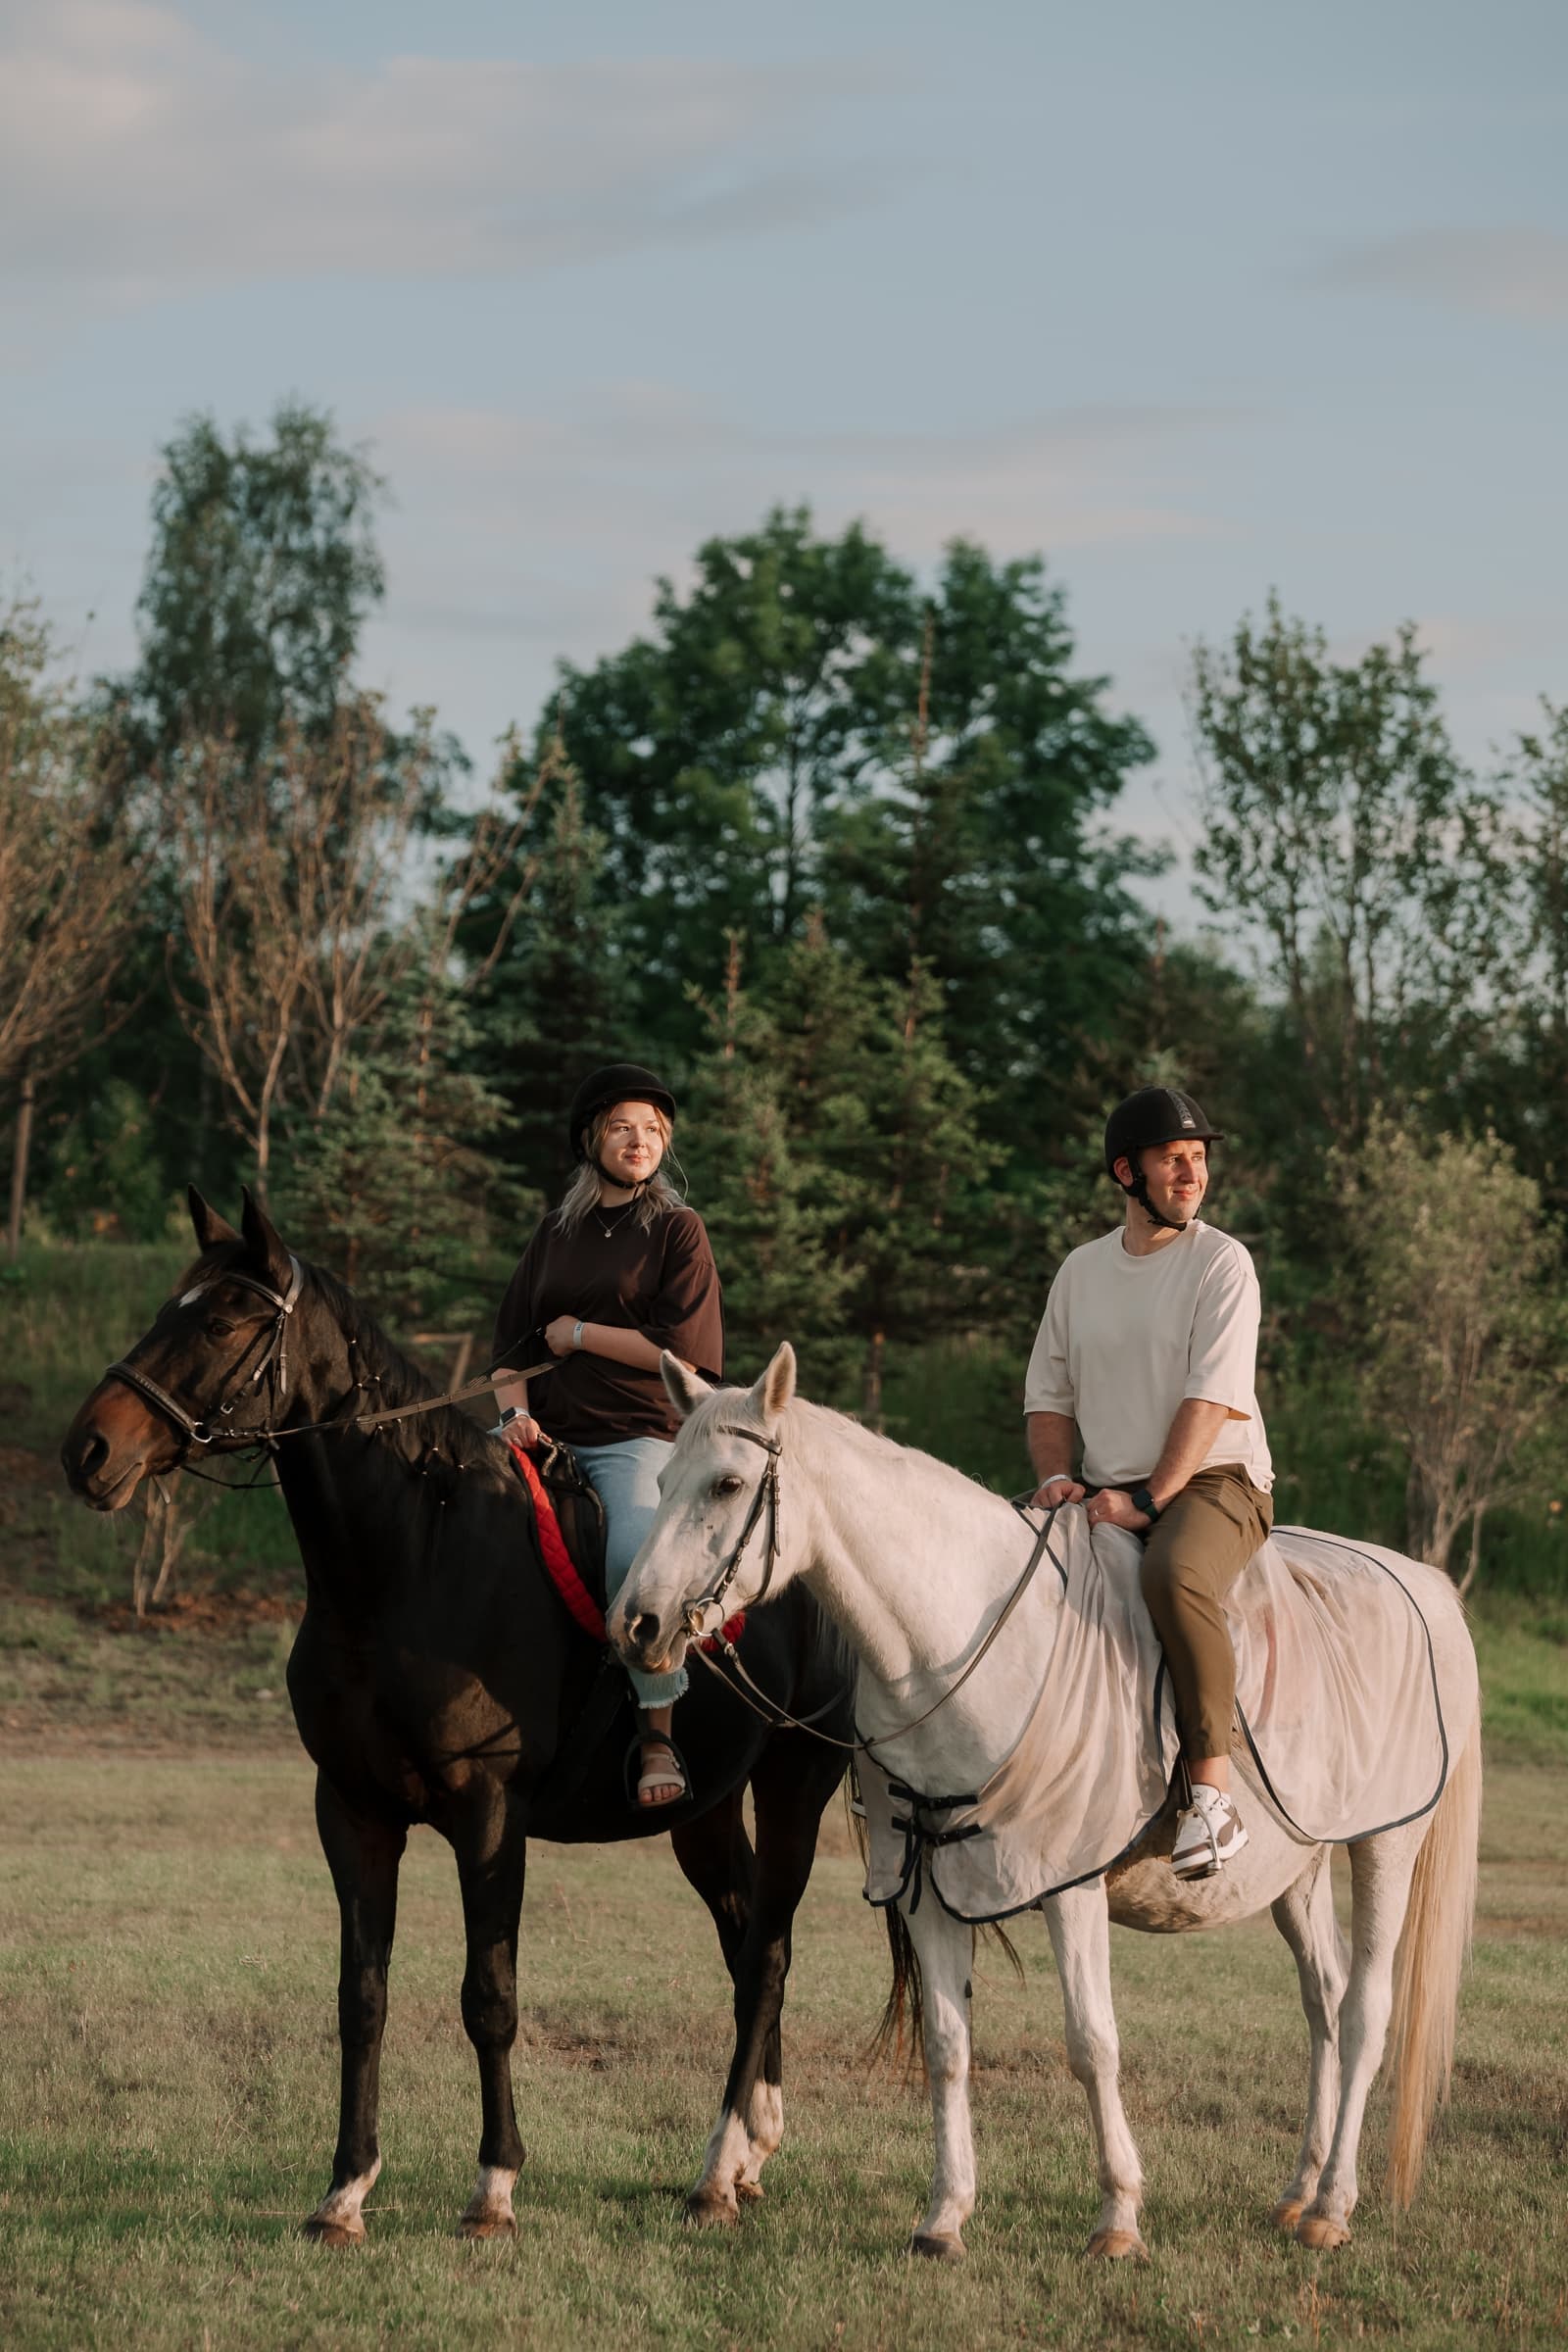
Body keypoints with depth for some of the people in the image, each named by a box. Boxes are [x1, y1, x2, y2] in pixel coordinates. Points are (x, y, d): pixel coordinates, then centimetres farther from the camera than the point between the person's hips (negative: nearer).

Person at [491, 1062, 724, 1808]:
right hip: (547, 1433, 5)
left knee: (636, 1555, -34)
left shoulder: (677, 1230, 3)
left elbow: (682, 1353, -7)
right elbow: (511, 1339, 15)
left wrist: (578, 1334, -3)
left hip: (638, 1439, -5)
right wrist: (516, 1411, -3)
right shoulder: (557, 1233, 18)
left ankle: (658, 1733, -20)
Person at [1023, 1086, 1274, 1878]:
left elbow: (1211, 1398, -12)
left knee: (1174, 1573, -37)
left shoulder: (1220, 1262, -3)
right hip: (1107, 1495, 6)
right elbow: (1048, 1392, 17)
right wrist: (1057, 1475, -3)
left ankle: (1212, 1790, -35)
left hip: (1214, 1482, -6)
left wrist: (1147, 1500, -21)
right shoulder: (1081, 1270, 14)